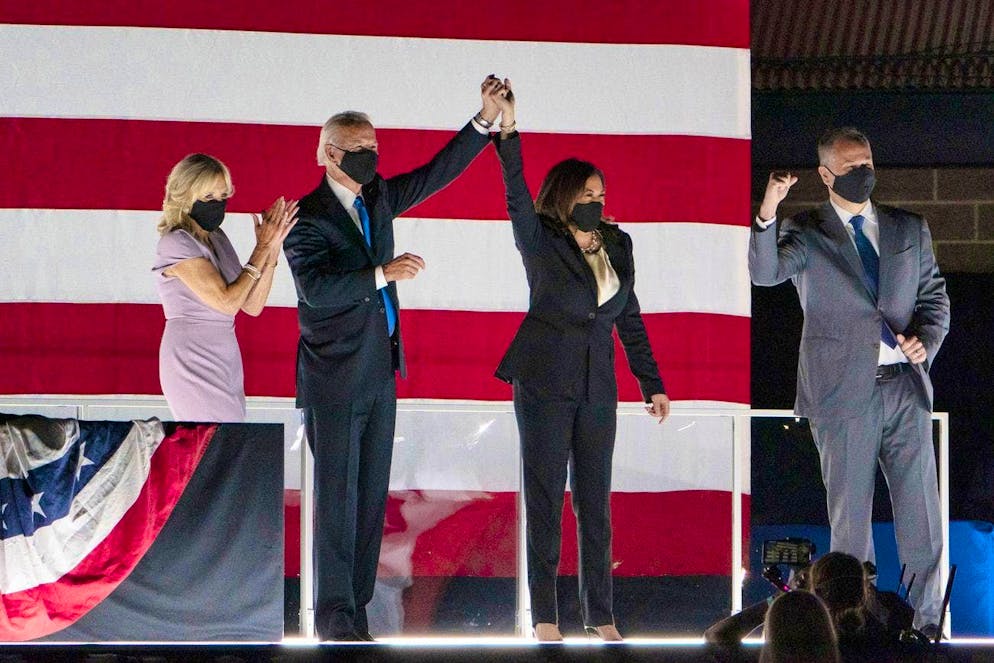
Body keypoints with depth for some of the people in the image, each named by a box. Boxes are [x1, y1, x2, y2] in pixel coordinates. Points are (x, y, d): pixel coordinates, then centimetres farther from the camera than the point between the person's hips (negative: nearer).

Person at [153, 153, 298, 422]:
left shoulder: (216, 238, 13)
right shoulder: (176, 243, -12)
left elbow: (252, 305, 9)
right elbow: (227, 301, -17)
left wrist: (272, 247, 0)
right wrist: (262, 248, -8)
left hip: (224, 358, 8)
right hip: (192, 357, -8)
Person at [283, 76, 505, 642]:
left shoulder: (378, 197, 10)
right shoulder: (308, 217, -11)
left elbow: (437, 174, 13)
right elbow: (316, 287, -24)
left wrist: (486, 119, 4)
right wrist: (384, 273, -31)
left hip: (380, 370, 7)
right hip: (335, 377, -7)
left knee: (372, 493, 7)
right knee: (338, 494, -4)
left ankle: (357, 603, 12)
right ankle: (334, 611, 1)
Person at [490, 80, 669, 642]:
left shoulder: (618, 246, 9)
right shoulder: (542, 243, -5)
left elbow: (630, 319, 14)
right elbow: (517, 195, -23)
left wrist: (653, 384, 12)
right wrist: (508, 129, -37)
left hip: (597, 388, 4)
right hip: (545, 384, -4)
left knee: (596, 501, 6)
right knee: (545, 500, -1)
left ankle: (601, 616, 9)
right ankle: (545, 618, 1)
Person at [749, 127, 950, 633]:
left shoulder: (910, 229, 14)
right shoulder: (806, 232, 2)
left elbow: (934, 297, 17)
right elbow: (766, 273, -16)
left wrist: (926, 340, -4)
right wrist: (767, 213, -33)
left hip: (905, 386, 3)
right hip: (843, 393, -3)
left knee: (921, 515, 1)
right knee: (851, 518, 2)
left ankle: (927, 623, 8)